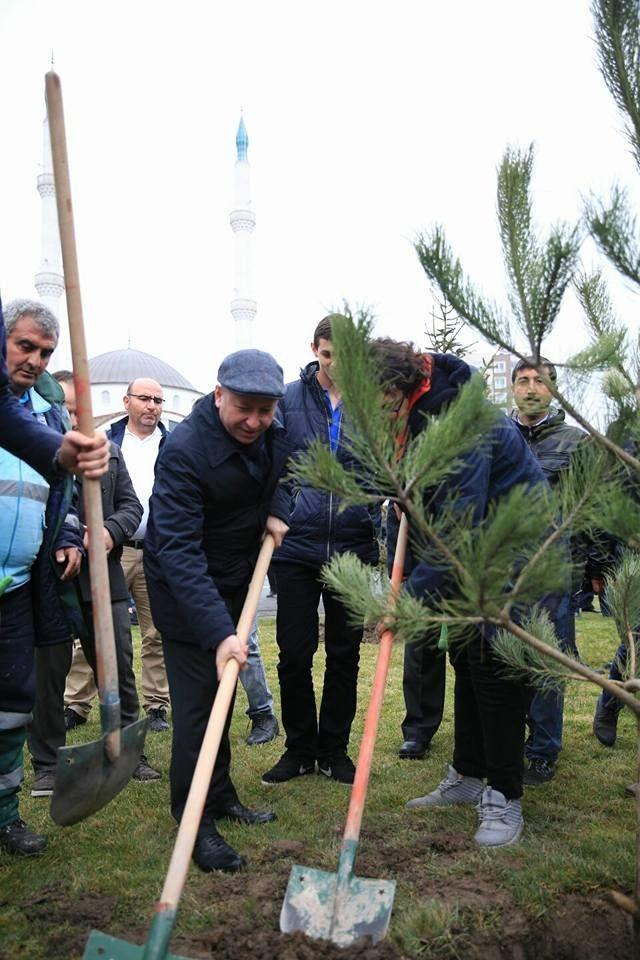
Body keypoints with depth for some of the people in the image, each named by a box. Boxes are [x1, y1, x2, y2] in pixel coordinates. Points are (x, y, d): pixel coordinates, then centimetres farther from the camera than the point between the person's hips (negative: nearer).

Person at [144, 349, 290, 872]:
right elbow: (178, 551, -36)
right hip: (187, 592, -7)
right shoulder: (183, 451, -30)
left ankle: (221, 797, 33)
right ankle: (196, 824, 9)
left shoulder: (271, 434, -7)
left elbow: (287, 467, 18)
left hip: (236, 582, 7)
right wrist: (218, 631, -44)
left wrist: (278, 509, -4)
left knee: (223, 696, 17)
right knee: (198, 703, -6)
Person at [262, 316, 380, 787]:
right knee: (295, 652, 5)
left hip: (354, 548, 1)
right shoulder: (288, 398, 0)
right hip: (297, 545, -1)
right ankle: (299, 747, 23)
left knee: (345, 655, 11)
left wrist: (384, 531, -4)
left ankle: (335, 748, 27)